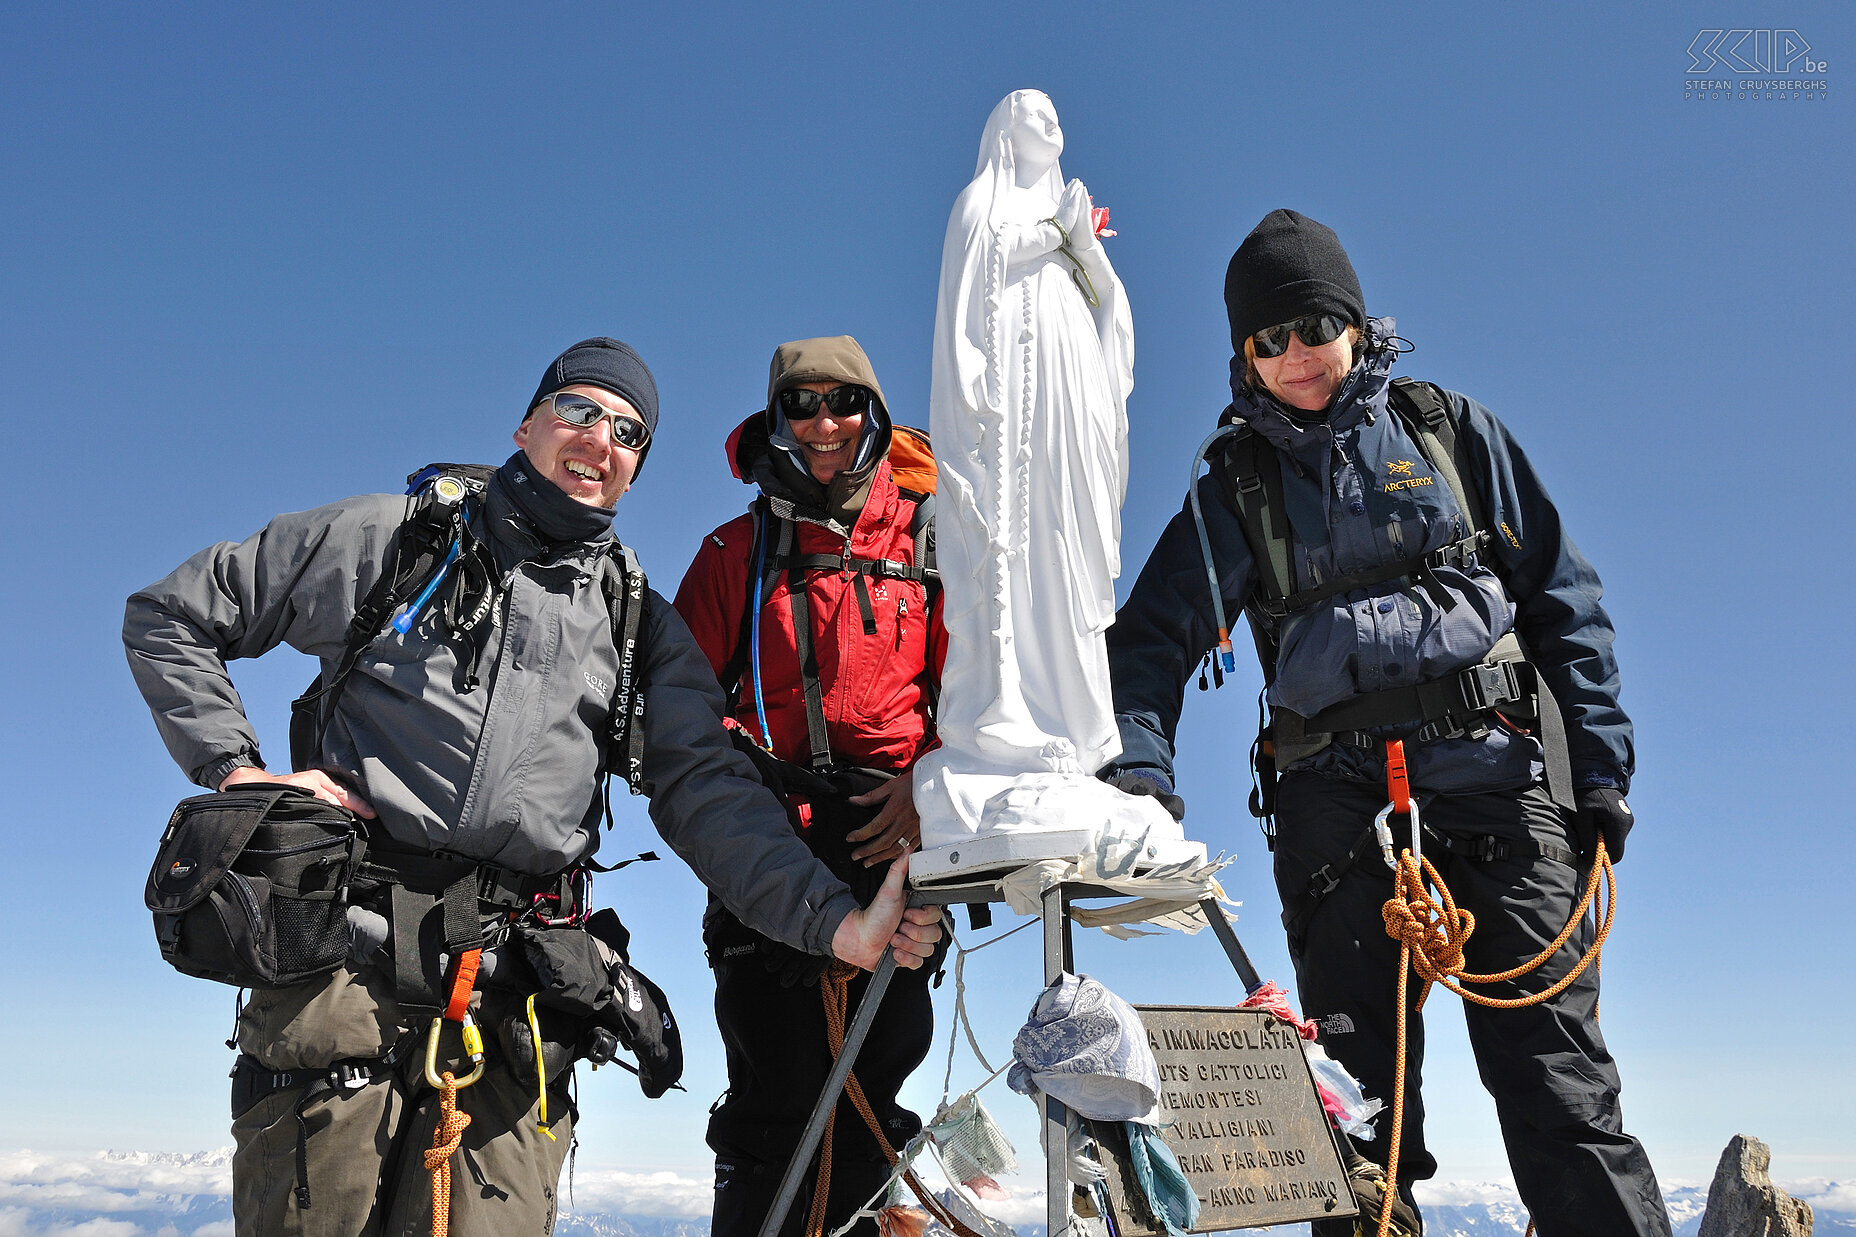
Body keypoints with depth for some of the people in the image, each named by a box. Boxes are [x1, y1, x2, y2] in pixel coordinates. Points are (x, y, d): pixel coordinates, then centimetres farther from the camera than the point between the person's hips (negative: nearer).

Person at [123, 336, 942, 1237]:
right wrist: (234, 767, -1)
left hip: (515, 993, 2)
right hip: (344, 957, -1)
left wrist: (839, 921, -13)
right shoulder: (390, 539, 8)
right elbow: (167, 616, 14)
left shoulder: (643, 626, 13)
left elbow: (709, 794, 2)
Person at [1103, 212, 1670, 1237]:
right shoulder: (1236, 486, 11)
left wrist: (1600, 765, 3)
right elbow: (1154, 632, 2)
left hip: (1497, 770, 0)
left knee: (1553, 1068, -4)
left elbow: (1561, 597, 11)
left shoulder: (1452, 431, 12)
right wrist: (1138, 769, -16)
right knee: (1358, 1082, 2)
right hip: (1339, 793, 1)